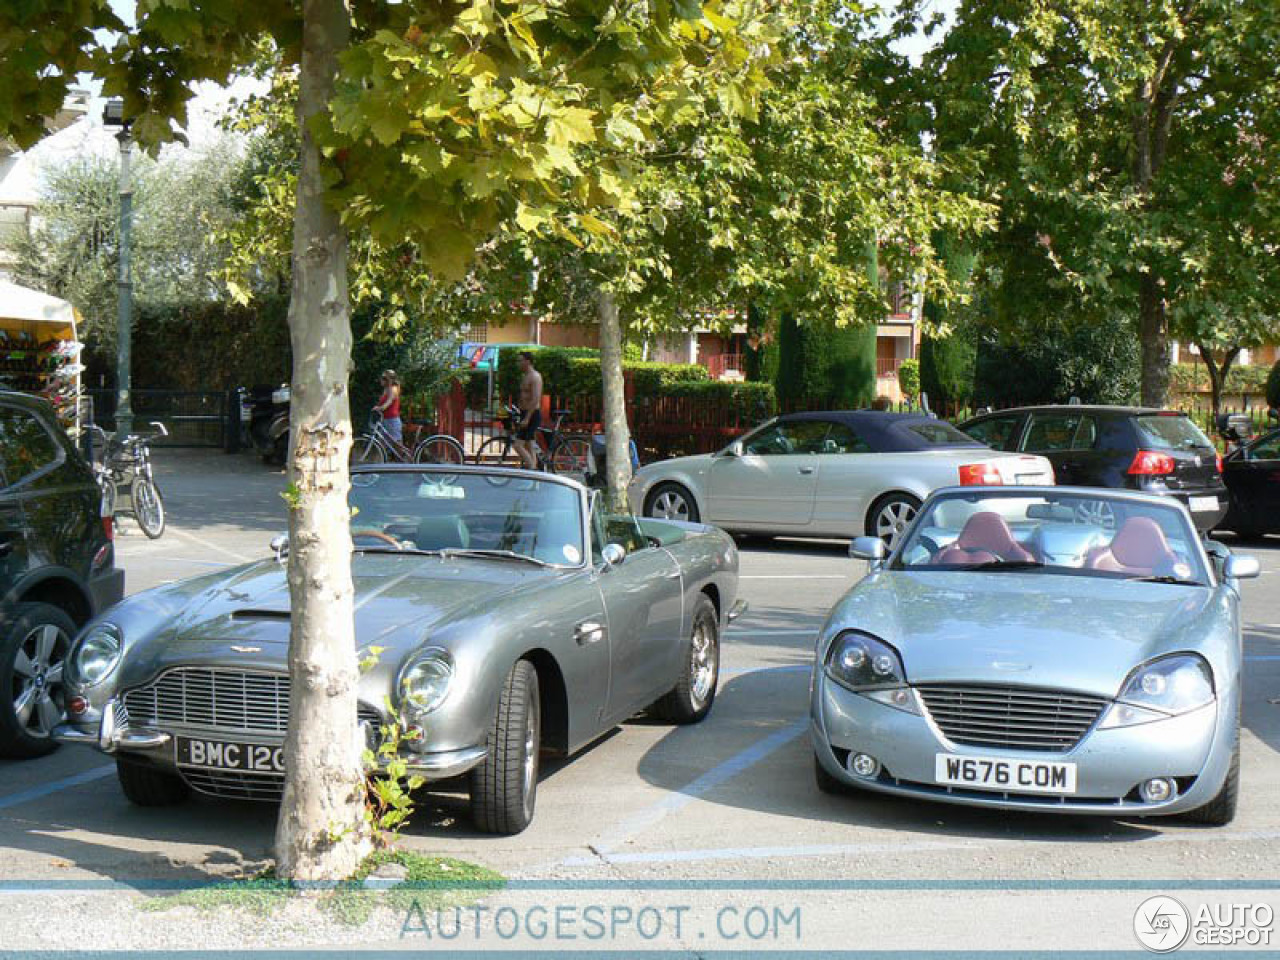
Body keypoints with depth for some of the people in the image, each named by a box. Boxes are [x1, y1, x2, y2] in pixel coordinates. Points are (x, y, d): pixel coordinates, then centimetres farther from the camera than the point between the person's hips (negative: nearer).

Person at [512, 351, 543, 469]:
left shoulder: (534, 377, -14)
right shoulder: (525, 376, 17)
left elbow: (535, 400, -22)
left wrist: (526, 419, -26)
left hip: (532, 415, -10)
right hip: (526, 415, 10)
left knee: (517, 445, -14)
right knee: (529, 448, 9)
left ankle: (533, 470, -12)